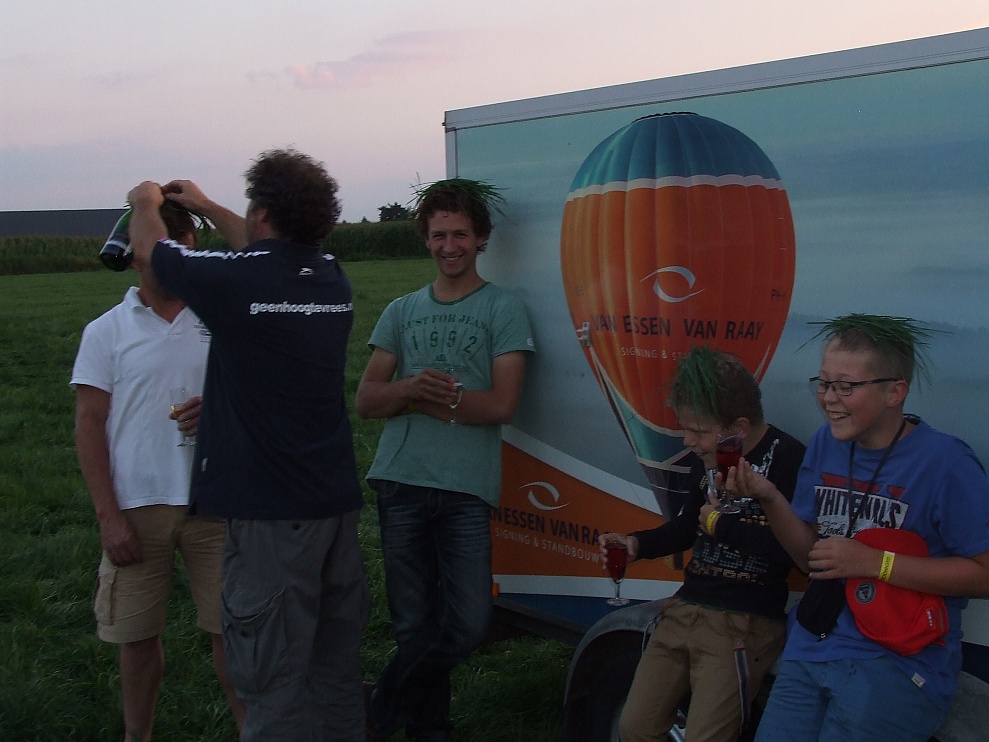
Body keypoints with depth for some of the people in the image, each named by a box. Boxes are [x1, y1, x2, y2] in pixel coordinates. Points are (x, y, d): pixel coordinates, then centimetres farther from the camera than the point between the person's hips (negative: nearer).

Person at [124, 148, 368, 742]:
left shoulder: (238, 281, -14)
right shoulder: (332, 278, 5)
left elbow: (147, 245, 6)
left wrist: (147, 202, 28)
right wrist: (206, 207, 41)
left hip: (270, 513, -7)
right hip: (337, 502, 7)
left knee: (273, 678, 0)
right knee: (337, 662, 17)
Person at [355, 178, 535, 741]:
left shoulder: (503, 309, 4)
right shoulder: (402, 312, 16)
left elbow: (502, 404, -6)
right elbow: (366, 400, 8)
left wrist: (416, 396, -8)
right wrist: (414, 387, -14)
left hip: (467, 489, -3)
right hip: (401, 483, 3)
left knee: (469, 624, -8)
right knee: (414, 626, 7)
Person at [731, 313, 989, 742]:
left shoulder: (943, 461, -14)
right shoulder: (826, 442, 4)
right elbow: (811, 558, 8)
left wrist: (872, 562, -18)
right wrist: (770, 500, -10)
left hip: (899, 660, -5)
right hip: (811, 646, 6)